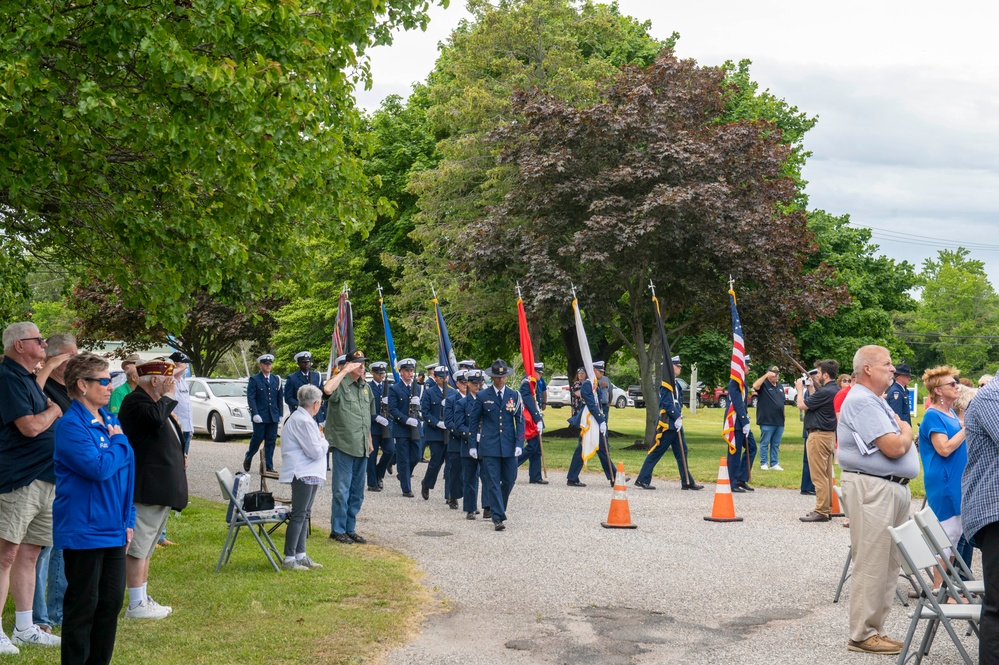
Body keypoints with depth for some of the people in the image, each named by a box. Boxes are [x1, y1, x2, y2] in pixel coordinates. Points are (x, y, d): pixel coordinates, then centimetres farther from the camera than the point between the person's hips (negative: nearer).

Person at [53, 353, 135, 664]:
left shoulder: (110, 421, 9)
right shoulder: (71, 425, -15)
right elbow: (99, 468, -25)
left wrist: (128, 520, 12)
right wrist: (119, 442, -9)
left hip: (113, 530, 8)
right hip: (84, 531, -8)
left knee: (111, 601, 13)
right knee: (83, 606, 2)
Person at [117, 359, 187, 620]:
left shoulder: (156, 402, 19)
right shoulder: (135, 401, -12)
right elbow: (155, 418, -32)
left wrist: (178, 457, 14)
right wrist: (166, 396, -16)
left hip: (162, 488, 11)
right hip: (147, 488, -11)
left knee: (146, 548, 16)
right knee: (138, 547, -5)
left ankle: (143, 600, 23)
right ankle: (136, 605, -2)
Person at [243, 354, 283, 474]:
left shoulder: (276, 380, 13)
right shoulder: (254, 379, 0)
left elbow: (279, 398, 15)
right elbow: (250, 398, -7)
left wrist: (280, 414, 9)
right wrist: (255, 414, -16)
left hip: (273, 416, 4)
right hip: (260, 416, -4)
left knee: (271, 441, 3)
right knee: (257, 438, 0)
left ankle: (269, 467, 7)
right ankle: (248, 458, 25)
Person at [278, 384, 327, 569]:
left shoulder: (300, 418, 17)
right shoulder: (304, 421, -18)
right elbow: (316, 452, -17)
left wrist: (320, 441, 10)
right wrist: (324, 441, 0)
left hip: (309, 474, 11)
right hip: (303, 475, -11)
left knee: (304, 514, 14)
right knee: (299, 515, -7)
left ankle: (300, 556, 21)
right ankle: (289, 559, -3)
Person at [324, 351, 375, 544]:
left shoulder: (366, 388, 15)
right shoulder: (341, 384, -8)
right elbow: (327, 389, -33)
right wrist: (345, 371, -24)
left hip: (361, 448, 7)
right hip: (344, 445, -7)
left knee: (357, 492, 12)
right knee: (342, 490, -2)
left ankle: (350, 528, 21)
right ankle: (338, 529, 8)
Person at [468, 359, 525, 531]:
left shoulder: (514, 396, 6)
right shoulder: (482, 396, 2)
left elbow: (520, 421, 6)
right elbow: (473, 421, 6)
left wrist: (519, 444, -4)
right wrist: (472, 445, 2)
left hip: (509, 446, 2)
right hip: (489, 446, -2)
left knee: (509, 480, 7)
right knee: (493, 482, -5)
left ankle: (498, 509, 28)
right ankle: (497, 518, -4)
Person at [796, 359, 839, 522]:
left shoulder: (825, 392, -21)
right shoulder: (836, 391, 9)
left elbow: (802, 405, -15)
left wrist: (800, 389, 2)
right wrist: (816, 386, 16)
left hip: (818, 435, -10)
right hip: (830, 435, 10)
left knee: (819, 476, -6)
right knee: (827, 475, 14)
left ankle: (821, 511, -4)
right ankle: (827, 509, 20)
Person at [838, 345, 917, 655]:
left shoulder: (877, 401, 19)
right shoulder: (861, 401, -15)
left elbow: (900, 441, 21)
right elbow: (894, 447, -20)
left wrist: (903, 433, 0)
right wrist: (906, 433, -1)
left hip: (894, 489, 11)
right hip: (872, 489, -11)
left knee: (888, 564, 13)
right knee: (871, 566, -6)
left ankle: (875, 629, 21)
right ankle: (863, 635, 1)